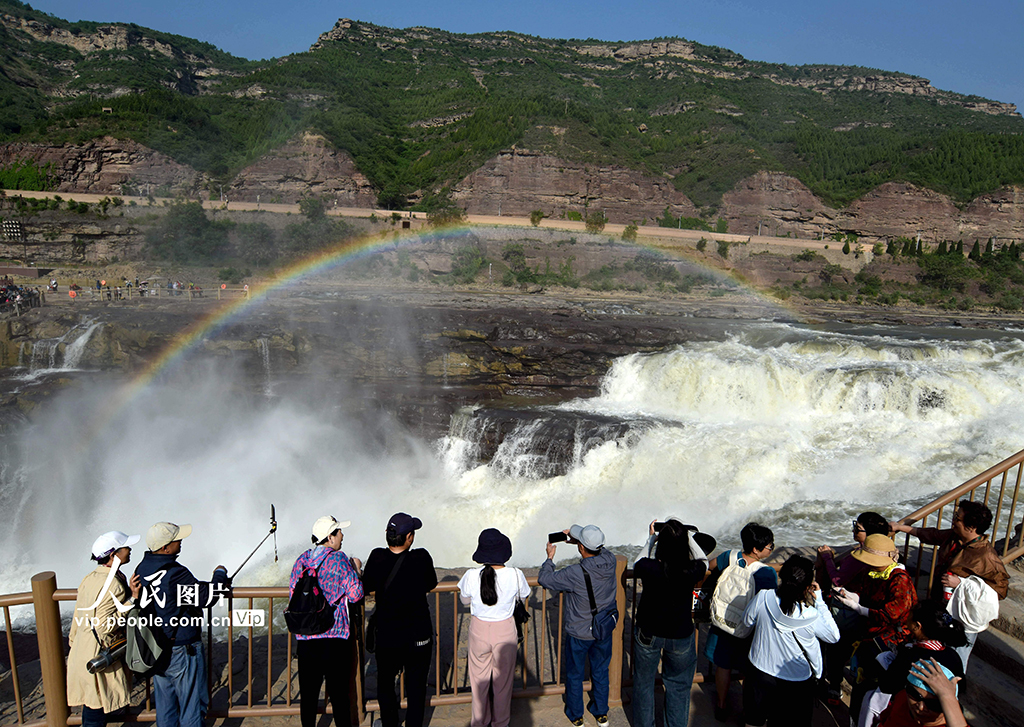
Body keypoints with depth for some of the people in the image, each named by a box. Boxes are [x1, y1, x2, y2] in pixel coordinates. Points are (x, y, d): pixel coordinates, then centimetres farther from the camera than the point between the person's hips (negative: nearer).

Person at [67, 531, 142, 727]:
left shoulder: (90, 578, 2)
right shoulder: (114, 585, -27)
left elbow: (80, 615, 12)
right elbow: (105, 625, -26)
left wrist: (74, 638, 27)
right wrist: (132, 598, -28)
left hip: (84, 650, 8)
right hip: (101, 657, -8)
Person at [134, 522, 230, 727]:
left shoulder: (142, 569, 0)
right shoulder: (175, 573, -28)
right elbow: (206, 598, -21)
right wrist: (220, 575, -6)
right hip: (182, 652, -8)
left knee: (164, 702, 21)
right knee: (192, 703, 8)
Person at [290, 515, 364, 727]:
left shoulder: (302, 560, 3)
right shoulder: (339, 560, -12)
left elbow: (293, 595, 10)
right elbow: (355, 594, -12)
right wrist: (356, 570, 2)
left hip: (306, 636, 4)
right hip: (336, 636, -4)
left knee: (308, 690, 15)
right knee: (338, 690, 9)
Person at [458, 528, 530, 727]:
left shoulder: (471, 576, -21)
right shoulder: (515, 575, -21)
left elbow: (465, 600, -1)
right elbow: (524, 596, 0)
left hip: (479, 630, 0)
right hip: (505, 630, 0)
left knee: (479, 678, 21)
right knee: (503, 679, 21)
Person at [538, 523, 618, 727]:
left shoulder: (575, 574, -32)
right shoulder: (610, 561, -19)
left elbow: (544, 579, -20)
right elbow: (599, 548, 6)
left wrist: (550, 557, -6)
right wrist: (575, 536, 3)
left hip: (579, 634, -4)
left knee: (574, 675, 20)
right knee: (600, 672, 24)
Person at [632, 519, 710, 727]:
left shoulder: (648, 567, -28)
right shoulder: (692, 571, -25)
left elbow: (636, 565, -2)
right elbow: (703, 560, -1)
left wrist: (651, 538, 1)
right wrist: (687, 535, -1)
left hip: (648, 634, 0)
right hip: (681, 636, 0)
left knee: (643, 683, 23)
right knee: (678, 687, 24)